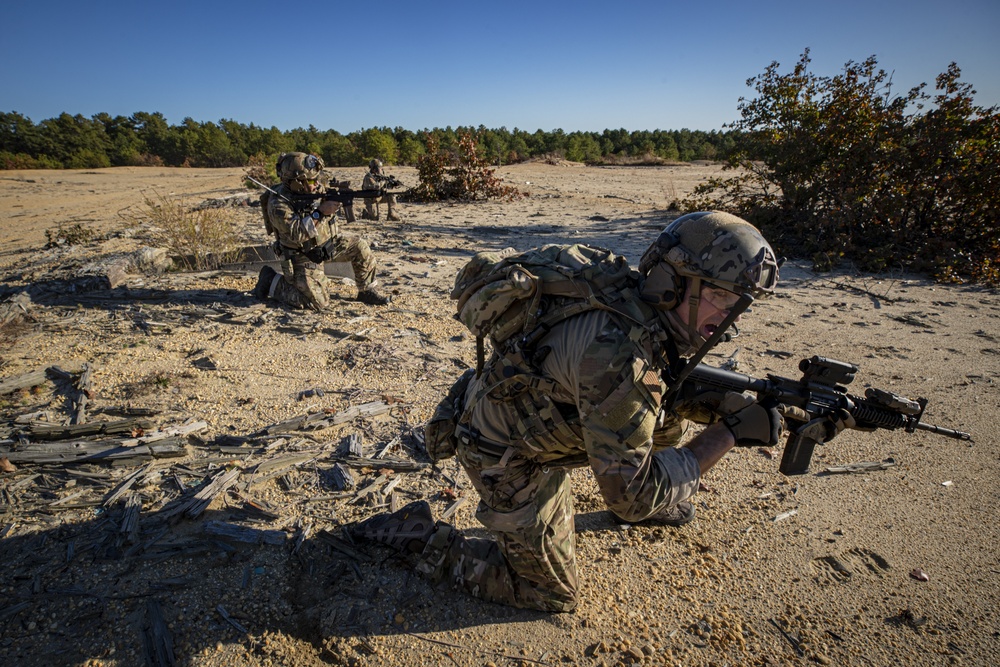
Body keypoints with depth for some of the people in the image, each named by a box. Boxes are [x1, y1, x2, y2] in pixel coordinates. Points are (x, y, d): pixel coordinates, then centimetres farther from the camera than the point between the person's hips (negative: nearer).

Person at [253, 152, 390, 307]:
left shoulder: (314, 187, -4)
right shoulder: (278, 203, -23)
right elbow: (296, 234, -33)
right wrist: (320, 212, -35)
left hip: (327, 244, 7)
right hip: (303, 256, -7)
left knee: (360, 247, -7)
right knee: (318, 302, -15)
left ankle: (367, 291, 9)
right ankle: (272, 282, 6)